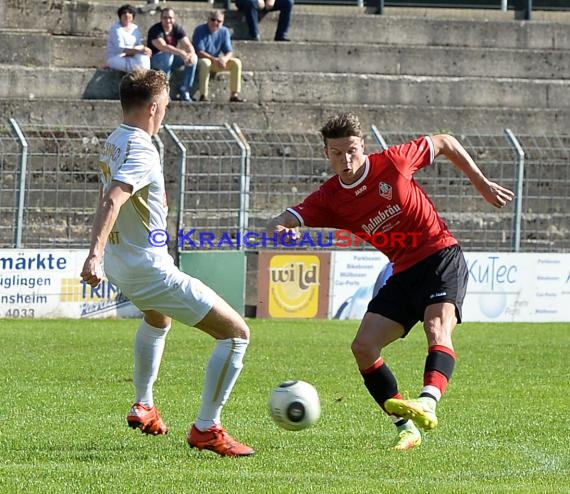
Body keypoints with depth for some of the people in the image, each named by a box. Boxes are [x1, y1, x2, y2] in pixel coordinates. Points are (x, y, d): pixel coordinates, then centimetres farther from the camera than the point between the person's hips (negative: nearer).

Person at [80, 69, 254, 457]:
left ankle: (143, 407, 45)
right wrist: (95, 256, -46)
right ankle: (207, 429, -6)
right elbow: (112, 201, -36)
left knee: (157, 318, 43)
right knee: (236, 334, -7)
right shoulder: (141, 152, -21)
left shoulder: (114, 143, 8)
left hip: (122, 265, 10)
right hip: (151, 270, -10)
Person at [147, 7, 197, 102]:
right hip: (155, 60, -6)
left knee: (193, 58, -14)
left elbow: (187, 45, -10)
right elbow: (163, 47, -33)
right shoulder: (155, 30, -18)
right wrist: (181, 52, -44)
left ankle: (184, 92, -12)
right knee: (168, 56, -38)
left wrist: (191, 53, -34)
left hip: (171, 60, 6)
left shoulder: (178, 29, 0)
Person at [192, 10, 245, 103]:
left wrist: (224, 59, -27)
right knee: (205, 62, -39)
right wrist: (215, 60, -33)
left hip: (216, 62, 5)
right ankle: (203, 95, -39)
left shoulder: (224, 31, 1)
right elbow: (200, 52, -21)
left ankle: (234, 95, -17)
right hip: (201, 60, -5)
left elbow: (229, 52, -3)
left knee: (236, 62, -15)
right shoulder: (200, 30, -13)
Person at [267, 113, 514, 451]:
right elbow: (281, 223, -10)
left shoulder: (392, 162, -9)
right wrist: (281, 230, -35)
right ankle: (407, 427, -5)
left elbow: (444, 143, 7)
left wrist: (483, 185, 9)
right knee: (364, 347, -8)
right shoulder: (330, 199, -1)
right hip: (404, 273, 5)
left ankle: (428, 403, -54)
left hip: (442, 257, -5)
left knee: (437, 328, -30)